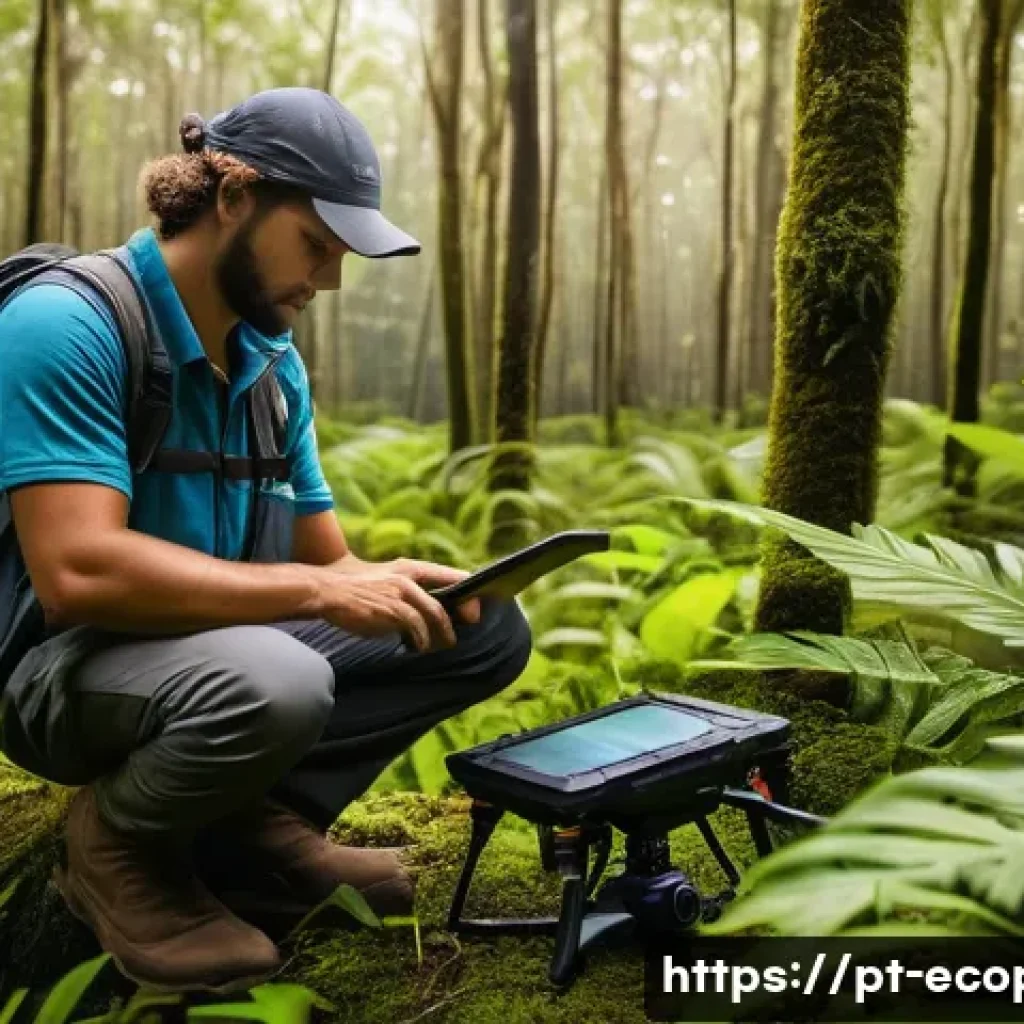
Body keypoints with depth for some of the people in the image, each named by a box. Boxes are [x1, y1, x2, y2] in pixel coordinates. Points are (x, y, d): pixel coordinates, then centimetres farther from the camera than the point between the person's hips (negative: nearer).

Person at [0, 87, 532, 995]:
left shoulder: (274, 361, 4)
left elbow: (328, 558, 7)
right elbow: (77, 571, -31)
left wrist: (395, 585, -17)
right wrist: (321, 592, -29)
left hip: (218, 643, 8)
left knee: (487, 629, 0)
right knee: (274, 682, -40)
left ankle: (257, 824, -2)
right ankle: (118, 846, -7)